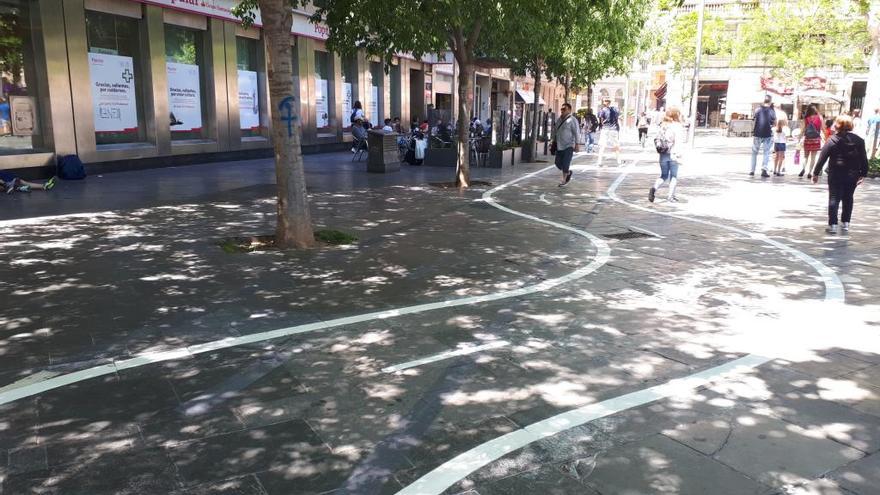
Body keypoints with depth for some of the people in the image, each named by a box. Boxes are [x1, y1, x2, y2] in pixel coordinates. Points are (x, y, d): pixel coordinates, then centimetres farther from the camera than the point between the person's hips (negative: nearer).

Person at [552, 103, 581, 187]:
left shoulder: (572, 120, -8)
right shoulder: (559, 120, 13)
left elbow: (576, 133, -12)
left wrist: (577, 144, -17)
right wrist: (554, 141, 21)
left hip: (568, 146, -7)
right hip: (559, 146, 7)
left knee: (565, 164, -9)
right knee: (558, 163, 6)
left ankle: (564, 180, 6)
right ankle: (568, 173, 32)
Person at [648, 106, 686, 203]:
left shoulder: (662, 126, 8)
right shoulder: (678, 127, -10)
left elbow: (657, 140, 8)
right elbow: (679, 143, -14)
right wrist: (679, 156, -14)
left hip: (663, 154, 5)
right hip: (673, 155, -5)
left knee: (664, 175, 13)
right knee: (674, 176, 10)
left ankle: (654, 188, -13)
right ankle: (670, 196, 7)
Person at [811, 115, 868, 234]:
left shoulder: (833, 140, -8)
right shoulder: (859, 141, 2)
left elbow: (822, 158, -9)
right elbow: (864, 159, 3)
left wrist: (816, 173, -4)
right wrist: (863, 174, 9)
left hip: (835, 175, -3)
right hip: (853, 176, 3)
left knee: (834, 199, 2)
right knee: (848, 199, 15)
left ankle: (833, 225, -3)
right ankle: (845, 224, 18)